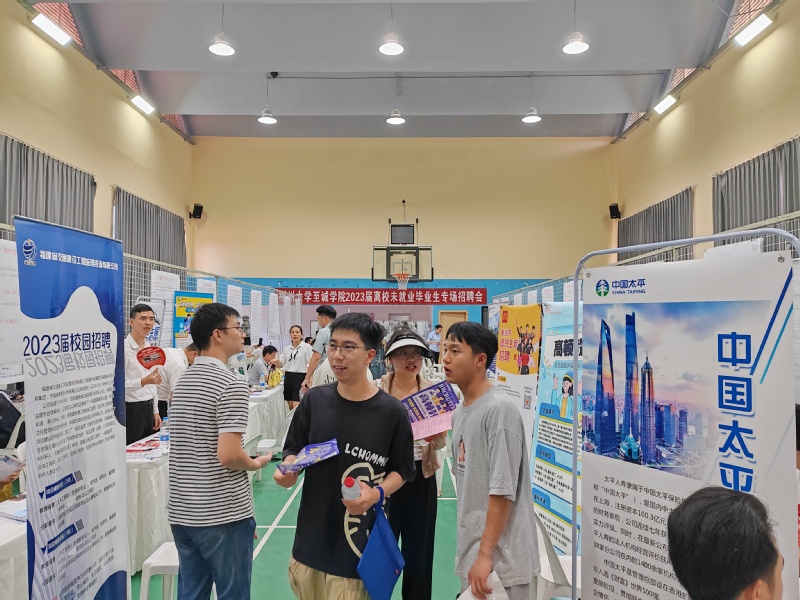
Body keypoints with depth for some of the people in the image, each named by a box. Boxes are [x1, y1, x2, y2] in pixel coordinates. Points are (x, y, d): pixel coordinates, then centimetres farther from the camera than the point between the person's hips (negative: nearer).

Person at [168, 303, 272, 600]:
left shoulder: (182, 381, 9)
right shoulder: (231, 384, -18)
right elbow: (229, 455, -25)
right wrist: (257, 463, -5)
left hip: (181, 511, 8)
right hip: (223, 514, -8)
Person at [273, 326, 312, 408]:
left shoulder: (307, 347, -3)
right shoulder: (286, 349, 11)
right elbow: (280, 364, 14)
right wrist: (276, 360, -9)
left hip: (300, 377, -5)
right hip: (288, 377, 5)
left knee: (296, 406, -12)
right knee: (291, 407, 6)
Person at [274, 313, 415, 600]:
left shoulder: (391, 411, -11)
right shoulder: (314, 399, -3)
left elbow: (401, 471, -1)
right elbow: (293, 451, 8)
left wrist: (376, 493, -19)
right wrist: (287, 470, -12)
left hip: (358, 542, -3)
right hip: (311, 537, 4)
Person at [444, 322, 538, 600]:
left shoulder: (499, 409, -18)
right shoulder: (459, 411, 8)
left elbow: (503, 490, -21)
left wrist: (486, 554, -20)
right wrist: (470, 552, 15)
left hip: (499, 555, -8)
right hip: (469, 550, 8)